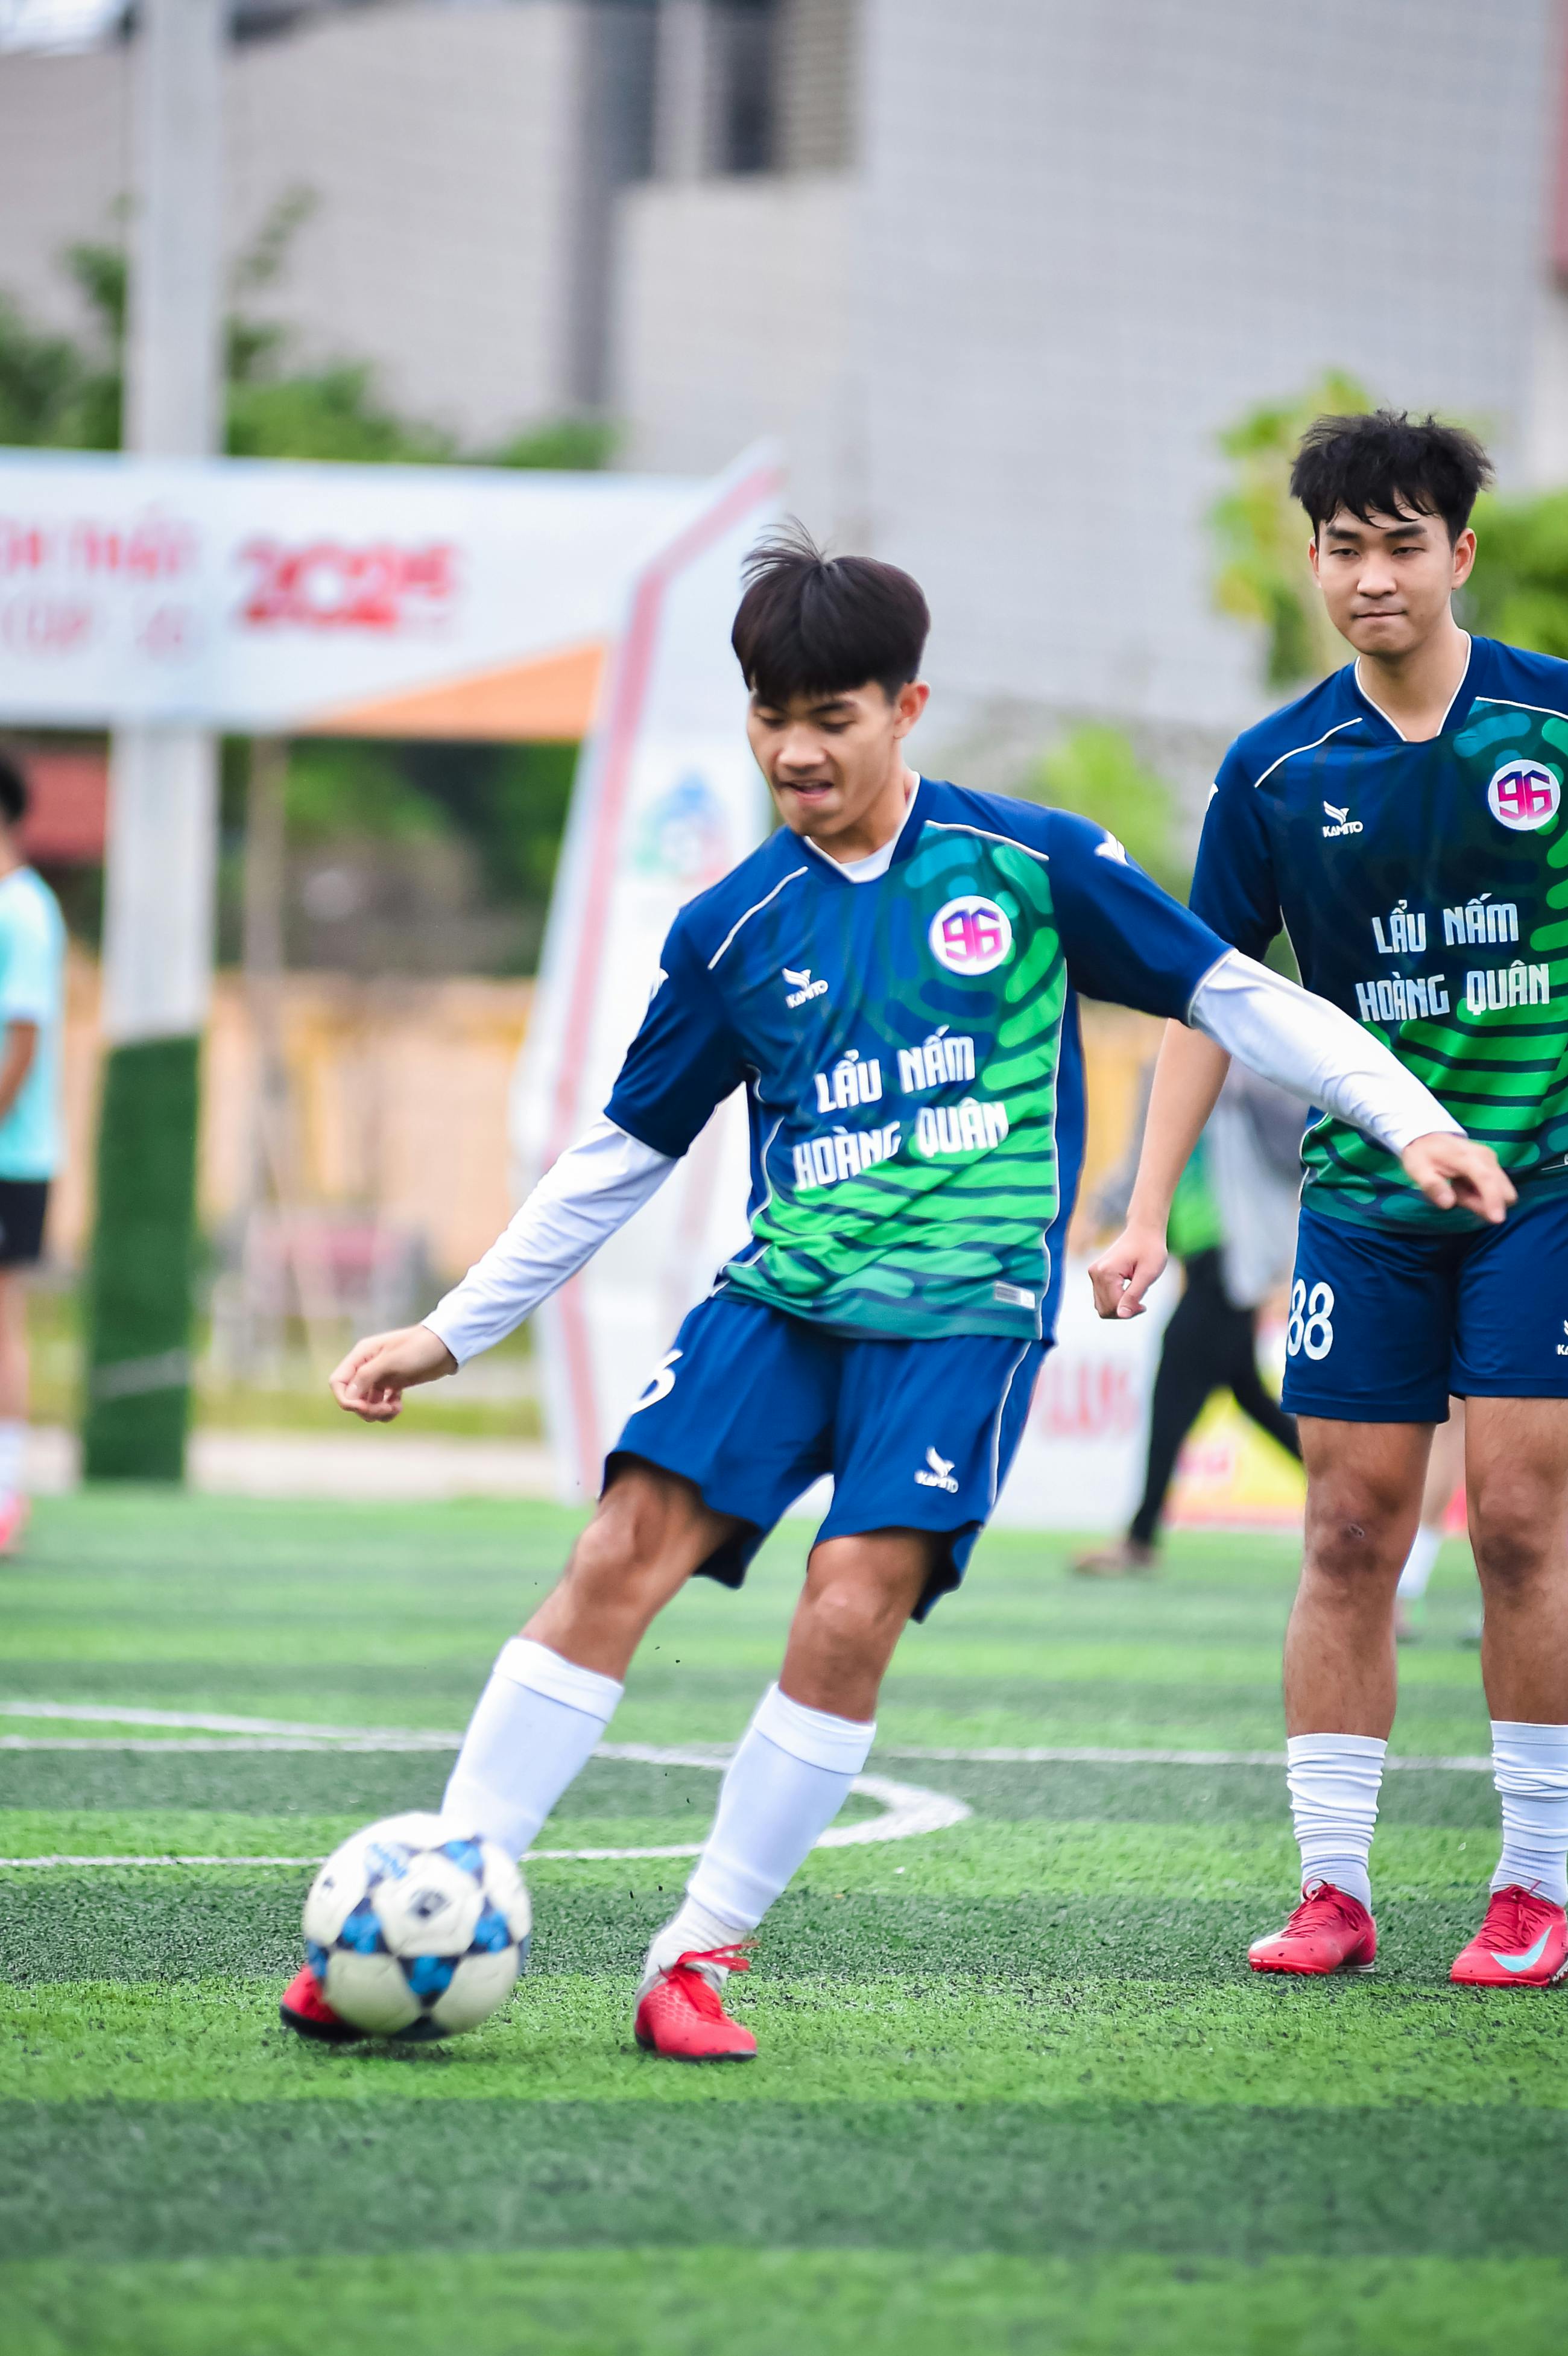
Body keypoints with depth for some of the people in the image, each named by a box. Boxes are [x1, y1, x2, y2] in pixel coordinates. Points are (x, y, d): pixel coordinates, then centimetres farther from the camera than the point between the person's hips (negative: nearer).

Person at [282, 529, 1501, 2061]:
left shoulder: (1030, 862, 0)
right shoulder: (731, 930, 7)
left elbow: (1233, 994, 7)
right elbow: (619, 1156, 16)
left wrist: (1411, 1121, -1)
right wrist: (451, 1333, 15)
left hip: (967, 1305, -2)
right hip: (782, 1289, 2)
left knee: (854, 1608, -19)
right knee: (623, 1551, -14)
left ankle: (700, 1956, -6)